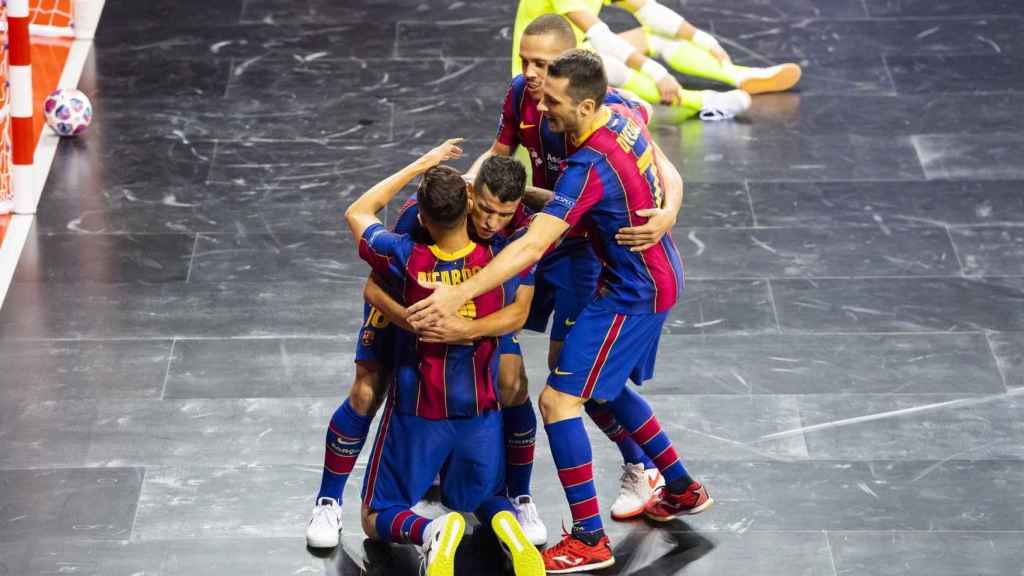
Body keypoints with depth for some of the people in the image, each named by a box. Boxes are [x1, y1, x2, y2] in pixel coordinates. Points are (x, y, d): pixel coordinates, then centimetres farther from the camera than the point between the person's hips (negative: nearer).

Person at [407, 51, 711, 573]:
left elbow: (532, 246, -36)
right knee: (604, 389, 25)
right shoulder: (623, 112, -5)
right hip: (656, 277, 10)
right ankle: (682, 489, 38)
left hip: (634, 294, -10)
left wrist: (460, 294, -39)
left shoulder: (590, 167, -31)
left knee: (558, 398, -9)